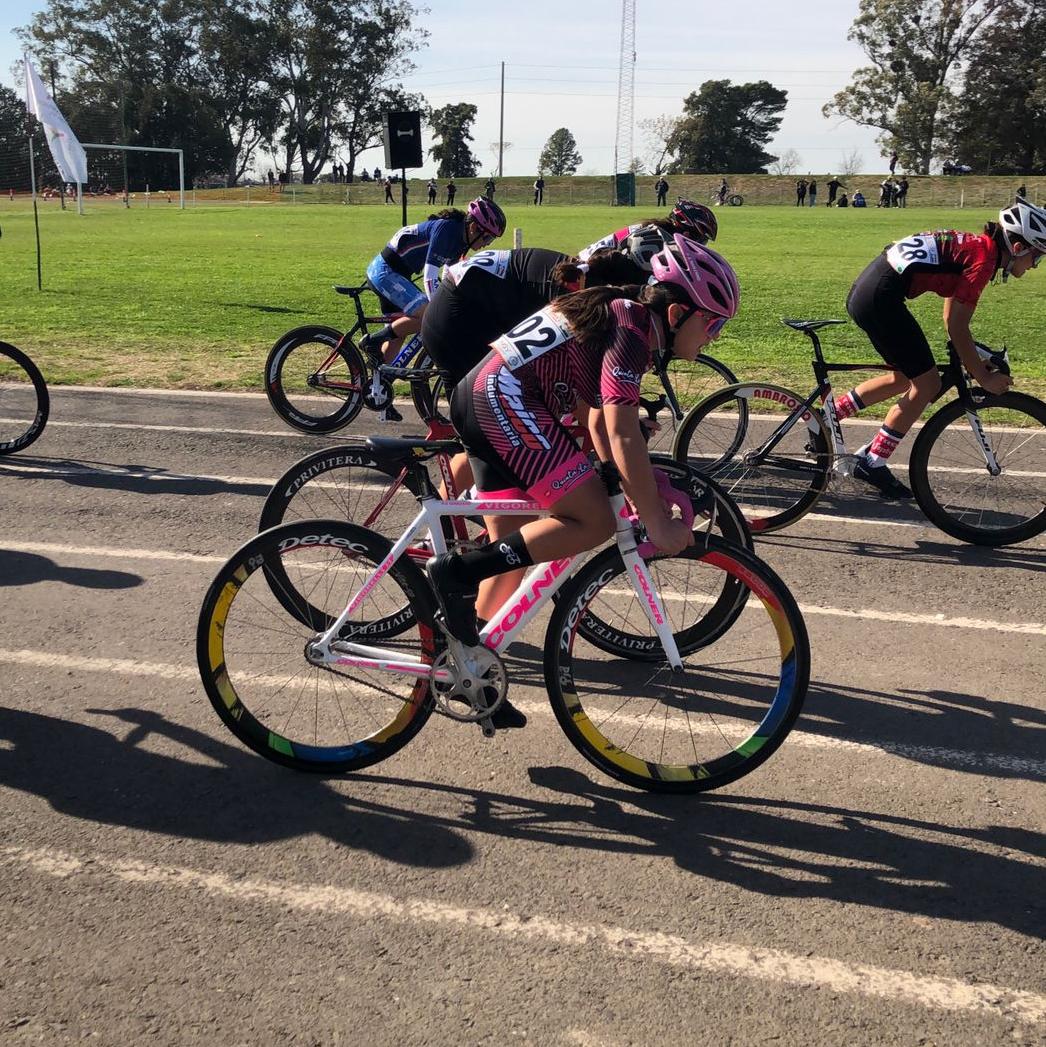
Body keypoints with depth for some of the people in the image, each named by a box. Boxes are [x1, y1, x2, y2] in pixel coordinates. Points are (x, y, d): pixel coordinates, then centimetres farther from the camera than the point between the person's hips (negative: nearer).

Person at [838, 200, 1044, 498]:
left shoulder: (974, 246, 17)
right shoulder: (983, 258, -11)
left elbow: (952, 318, 22)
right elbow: (957, 328, -11)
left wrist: (976, 363, 23)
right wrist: (983, 378, -3)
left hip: (865, 288, 10)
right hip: (881, 297, -10)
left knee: (905, 378, 21)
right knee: (927, 384, 1)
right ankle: (873, 464, 7)